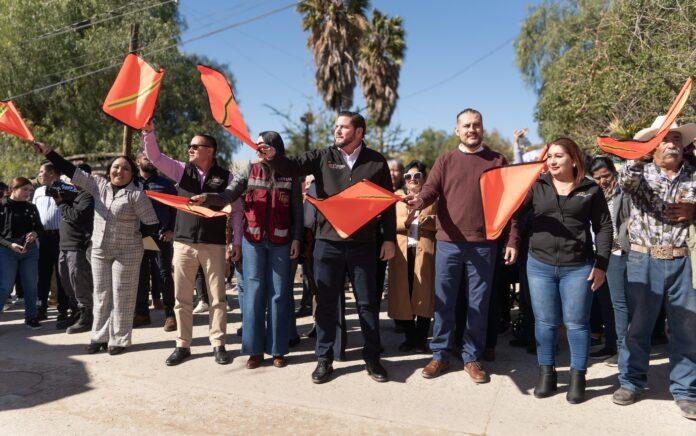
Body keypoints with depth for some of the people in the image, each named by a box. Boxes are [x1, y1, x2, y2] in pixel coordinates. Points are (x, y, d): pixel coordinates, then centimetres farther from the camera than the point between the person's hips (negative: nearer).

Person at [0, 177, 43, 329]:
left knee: (31, 285, 7)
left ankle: (30, 316, 19)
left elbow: (40, 227, 13)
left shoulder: (31, 208, 7)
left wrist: (35, 234, -9)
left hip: (30, 250, 4)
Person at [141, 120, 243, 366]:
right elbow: (154, 157, 4)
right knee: (182, 298, 7)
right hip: (184, 243, 2)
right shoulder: (181, 170, 8)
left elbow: (237, 210, 3)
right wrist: (149, 132, -11)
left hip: (214, 245, -2)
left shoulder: (225, 177, 1)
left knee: (217, 298, 3)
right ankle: (183, 345, 19)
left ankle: (218, 344, 15)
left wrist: (238, 241, -1)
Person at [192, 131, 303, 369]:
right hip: (253, 240, 2)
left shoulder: (290, 176, 1)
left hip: (280, 241, -1)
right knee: (253, 292, 4)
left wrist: (296, 238, -3)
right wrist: (206, 198, -23)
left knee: (279, 293, 4)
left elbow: (297, 211, 2)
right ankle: (255, 349, 13)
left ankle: (277, 349, 14)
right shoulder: (249, 172, 5)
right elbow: (227, 196, -6)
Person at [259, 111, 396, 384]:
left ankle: (372, 358, 24)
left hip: (363, 245, 0)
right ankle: (324, 359, 22)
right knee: (326, 304, 8)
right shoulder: (323, 157, 5)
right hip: (328, 242, 1)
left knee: (367, 303, 9)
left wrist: (389, 238, 3)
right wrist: (272, 156, -27)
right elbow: (291, 167, -6)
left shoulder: (376, 162, 4)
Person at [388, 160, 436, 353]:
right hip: (402, 252, 2)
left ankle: (421, 338, 11)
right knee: (402, 294, 1)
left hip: (425, 252, -2)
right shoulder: (397, 196, 17)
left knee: (424, 294, -3)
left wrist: (429, 220, -16)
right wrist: (404, 222, -13)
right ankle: (409, 337, 16)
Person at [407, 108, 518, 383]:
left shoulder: (497, 161, 7)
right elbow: (430, 190, -4)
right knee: (443, 302, 7)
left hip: (483, 245, 0)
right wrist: (419, 201, -28)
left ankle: (472, 358, 22)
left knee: (478, 304, 7)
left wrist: (512, 239, -2)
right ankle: (440, 355, 21)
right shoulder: (445, 161, 9)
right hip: (448, 242, 1)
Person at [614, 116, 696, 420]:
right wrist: (637, 156, -38)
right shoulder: (642, 173, 2)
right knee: (637, 323, 5)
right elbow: (626, 181, -21)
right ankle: (631, 381, 21)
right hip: (644, 260, -2)